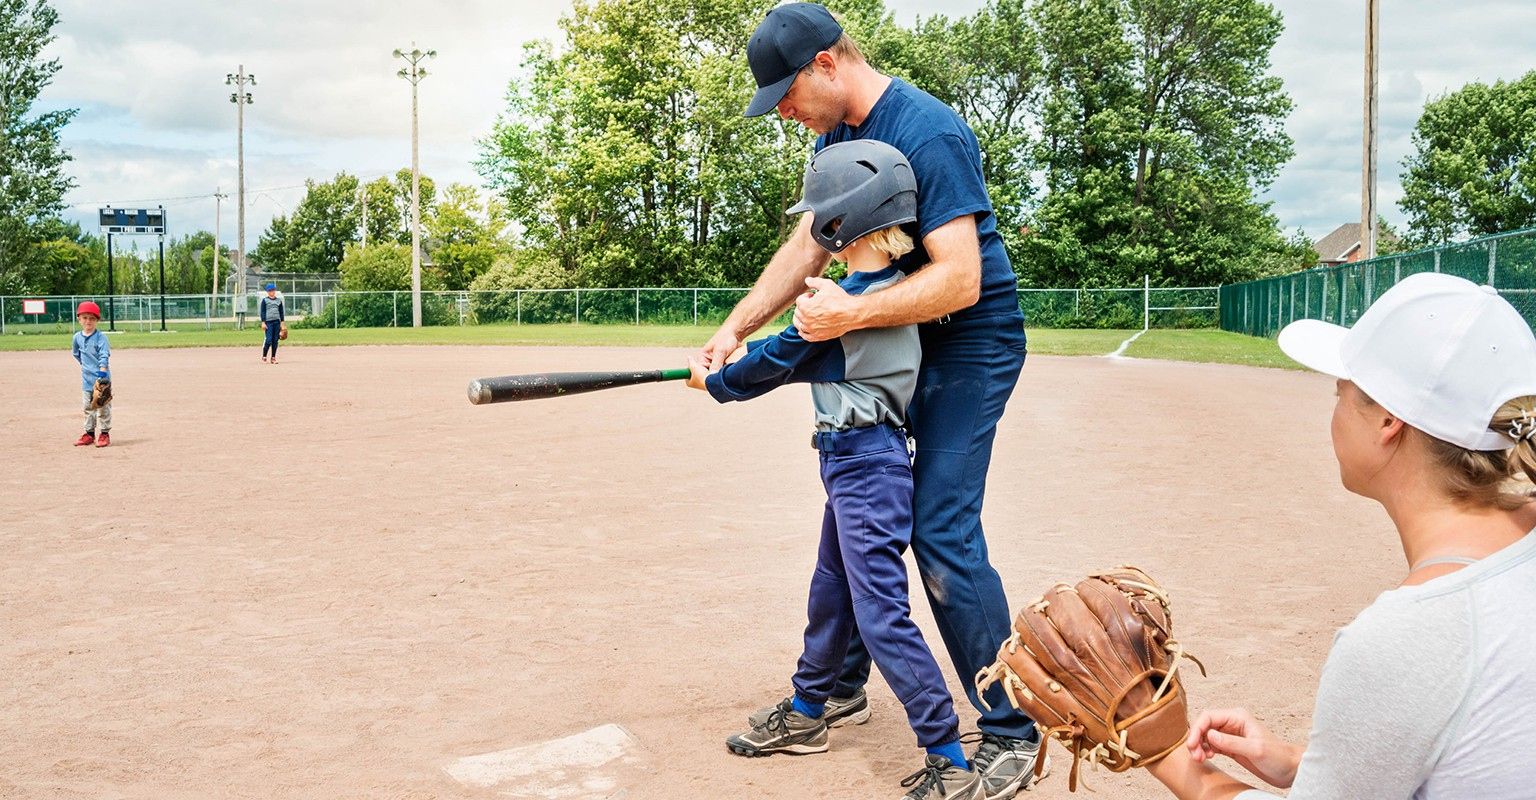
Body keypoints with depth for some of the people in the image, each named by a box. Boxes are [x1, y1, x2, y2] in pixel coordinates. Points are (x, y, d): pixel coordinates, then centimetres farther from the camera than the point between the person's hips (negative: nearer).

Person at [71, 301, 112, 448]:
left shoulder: (100, 337, -12)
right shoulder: (77, 337, 5)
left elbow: (104, 356, -21)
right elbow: (75, 353, 23)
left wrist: (102, 373, -32)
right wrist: (85, 364, 15)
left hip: (101, 377, -6)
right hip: (86, 378, 6)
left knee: (103, 407, 1)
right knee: (87, 407, 13)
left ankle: (104, 434, 9)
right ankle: (89, 433, 23)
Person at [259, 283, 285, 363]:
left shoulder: (279, 300, 14)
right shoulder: (265, 300, 3)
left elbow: (281, 312, 16)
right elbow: (262, 312, -1)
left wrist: (282, 323, 11)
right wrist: (263, 323, -9)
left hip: (277, 322, 4)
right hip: (268, 322, -4)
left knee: (275, 341, 3)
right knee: (268, 340, -12)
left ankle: (273, 358, 9)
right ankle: (264, 357, 0)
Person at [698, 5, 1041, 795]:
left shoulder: (927, 132, -23)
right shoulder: (837, 134, 5)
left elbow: (960, 279, -30)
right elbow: (808, 242, 8)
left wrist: (850, 313, -36)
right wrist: (734, 329, -1)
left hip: (970, 344, -9)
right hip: (894, 341, 9)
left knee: (942, 533, -14)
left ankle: (1011, 732, 2)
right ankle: (838, 688, 31)